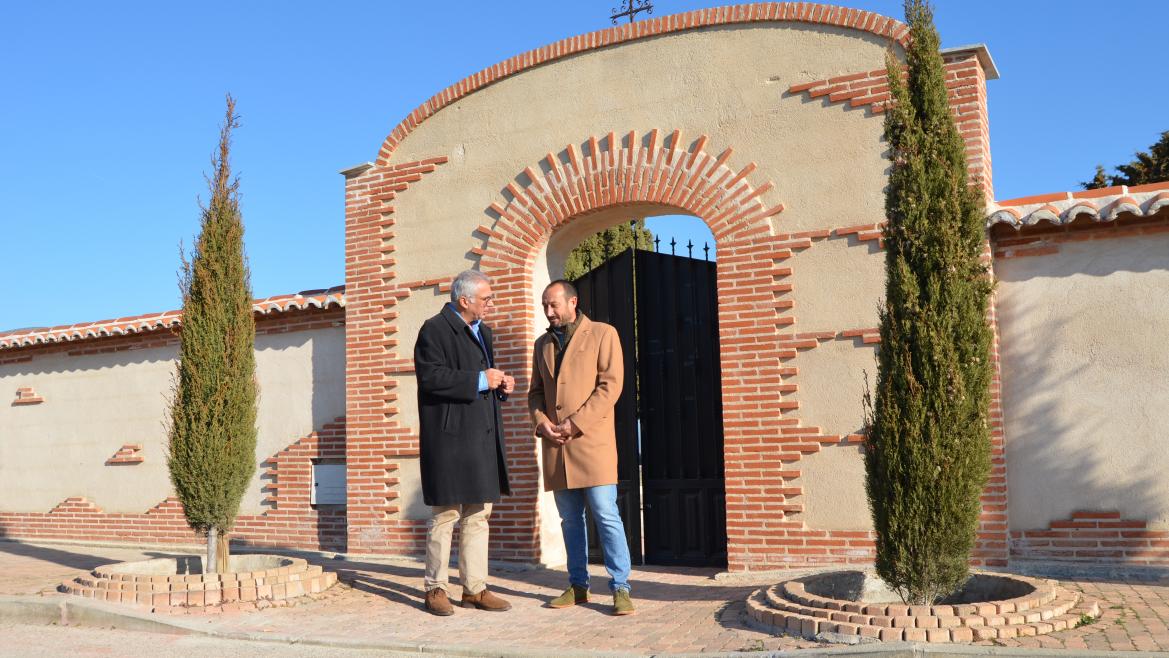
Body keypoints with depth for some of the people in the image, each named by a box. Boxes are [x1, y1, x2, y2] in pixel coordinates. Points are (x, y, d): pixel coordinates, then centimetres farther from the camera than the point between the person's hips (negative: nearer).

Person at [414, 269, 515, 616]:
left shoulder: (482, 331, 20)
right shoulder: (434, 330, -8)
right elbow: (431, 377, -20)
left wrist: (500, 385, 6)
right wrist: (480, 380, -19)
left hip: (481, 437, 9)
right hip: (449, 437, -8)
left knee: (478, 514, 10)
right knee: (445, 515, -1)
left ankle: (475, 588, 17)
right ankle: (435, 588, 10)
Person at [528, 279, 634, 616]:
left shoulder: (602, 334, 1)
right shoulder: (542, 344, 18)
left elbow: (610, 386, -8)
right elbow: (535, 392, 19)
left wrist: (575, 424, -13)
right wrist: (542, 423, -2)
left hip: (591, 441, -5)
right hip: (556, 447, 5)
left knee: (606, 516, -7)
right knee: (570, 519, 10)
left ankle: (620, 588, -2)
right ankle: (578, 585, 18)